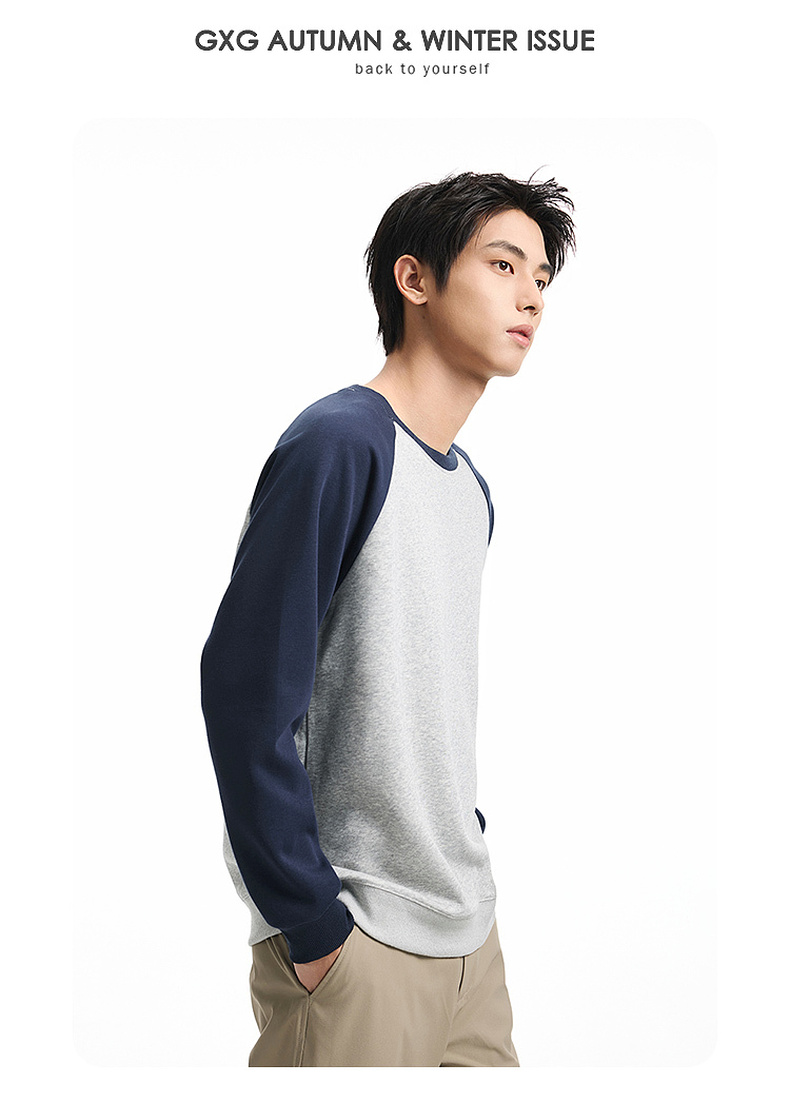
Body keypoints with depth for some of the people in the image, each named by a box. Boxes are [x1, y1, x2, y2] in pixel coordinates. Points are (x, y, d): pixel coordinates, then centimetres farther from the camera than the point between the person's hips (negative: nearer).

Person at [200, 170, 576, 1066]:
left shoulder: (471, 489, 11)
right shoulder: (338, 442, -16)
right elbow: (246, 690, -20)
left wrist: (463, 854, 11)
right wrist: (311, 924, -17)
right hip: (358, 939, -7)